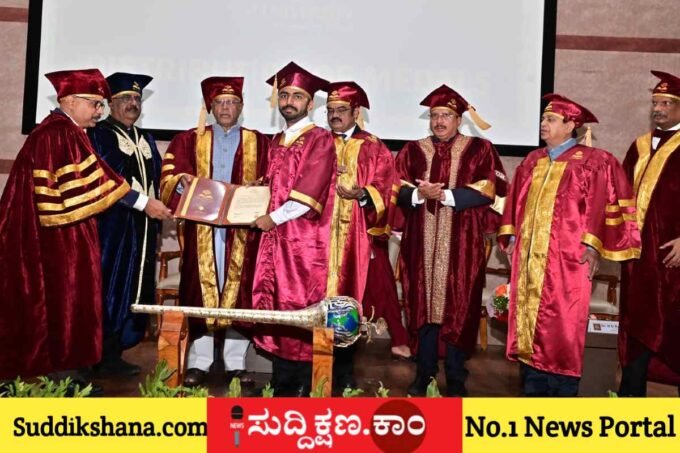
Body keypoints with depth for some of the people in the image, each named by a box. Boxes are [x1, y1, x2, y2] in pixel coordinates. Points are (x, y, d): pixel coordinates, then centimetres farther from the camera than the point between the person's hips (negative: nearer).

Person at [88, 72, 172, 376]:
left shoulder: (146, 140, 20)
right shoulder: (98, 135, -2)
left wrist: (160, 207, 7)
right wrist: (143, 203, -19)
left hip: (143, 229, 7)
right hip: (111, 227, -6)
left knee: (133, 292, 6)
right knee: (108, 291, -5)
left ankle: (113, 356, 15)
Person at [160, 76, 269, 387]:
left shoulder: (258, 143, 12)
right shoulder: (189, 140, 14)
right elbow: (168, 178, 7)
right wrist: (181, 180, -14)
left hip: (241, 229, 0)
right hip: (201, 229, 1)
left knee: (239, 294, 0)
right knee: (200, 292, 0)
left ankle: (236, 364, 9)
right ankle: (198, 363, 9)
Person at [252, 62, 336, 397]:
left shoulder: (320, 139, -5)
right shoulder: (276, 142, 17)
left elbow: (310, 192, -14)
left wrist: (273, 218, -10)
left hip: (305, 240, -7)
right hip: (276, 237, 7)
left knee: (300, 308, -3)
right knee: (274, 305, 7)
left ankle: (301, 385, 8)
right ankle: (281, 381, 18)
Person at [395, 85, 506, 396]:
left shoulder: (479, 150, 6)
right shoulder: (412, 151, 12)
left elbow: (488, 191, -6)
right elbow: (398, 191, 4)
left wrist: (445, 195, -15)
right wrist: (419, 194, -16)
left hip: (461, 246, -2)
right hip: (422, 244, 2)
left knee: (458, 309, 1)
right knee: (423, 307, 5)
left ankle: (455, 379, 13)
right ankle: (424, 374, 17)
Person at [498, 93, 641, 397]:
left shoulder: (594, 162, -1)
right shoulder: (532, 161, 15)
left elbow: (605, 205, -6)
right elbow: (517, 200, 18)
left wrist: (593, 246, -12)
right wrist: (511, 236, 11)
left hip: (567, 257, -5)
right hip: (530, 257, 6)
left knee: (562, 326, -2)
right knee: (528, 321, 8)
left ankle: (563, 392, 11)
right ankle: (533, 389, 21)